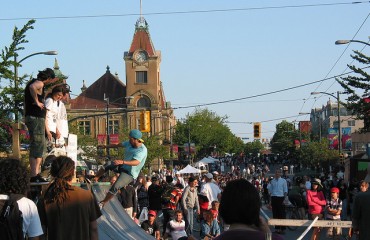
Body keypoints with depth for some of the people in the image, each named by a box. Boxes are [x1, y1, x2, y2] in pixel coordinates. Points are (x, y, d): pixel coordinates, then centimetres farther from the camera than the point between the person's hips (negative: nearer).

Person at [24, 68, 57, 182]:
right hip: (36, 118, -10)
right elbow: (32, 87, -36)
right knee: (38, 146, -11)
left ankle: (35, 174, 17)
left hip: (30, 116, 10)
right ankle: (35, 175, -14)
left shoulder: (34, 82, 20)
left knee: (36, 147, 14)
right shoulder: (39, 83, -11)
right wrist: (37, 102, -23)